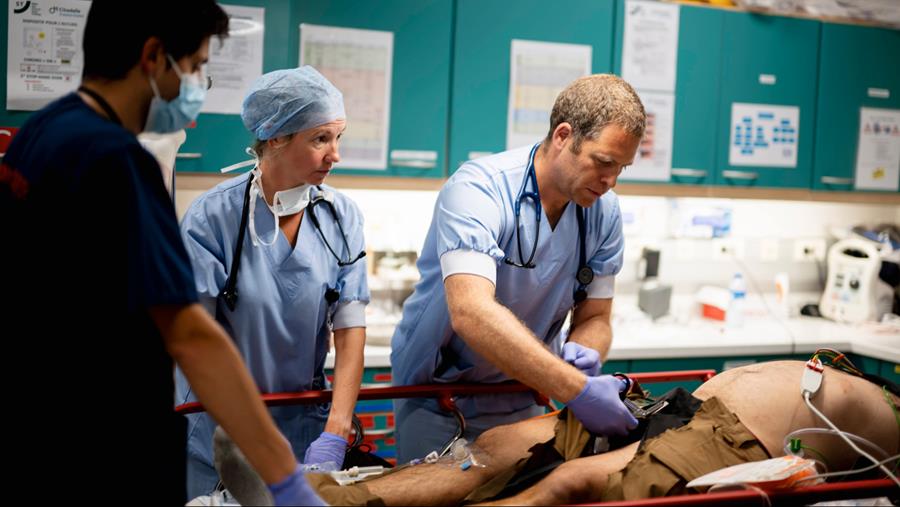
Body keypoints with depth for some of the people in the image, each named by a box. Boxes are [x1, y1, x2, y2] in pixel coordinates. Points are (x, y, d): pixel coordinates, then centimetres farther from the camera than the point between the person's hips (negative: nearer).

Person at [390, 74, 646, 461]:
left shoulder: (604, 211, -8)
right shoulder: (478, 189, -26)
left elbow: (594, 318, 0)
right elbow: (471, 313, -40)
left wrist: (584, 351, -25)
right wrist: (576, 391, -44)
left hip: (518, 402, 5)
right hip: (437, 399, -4)